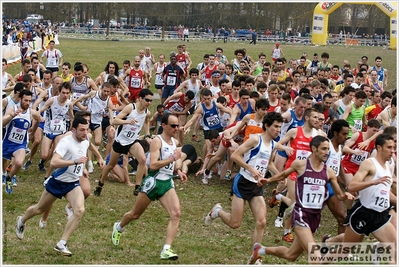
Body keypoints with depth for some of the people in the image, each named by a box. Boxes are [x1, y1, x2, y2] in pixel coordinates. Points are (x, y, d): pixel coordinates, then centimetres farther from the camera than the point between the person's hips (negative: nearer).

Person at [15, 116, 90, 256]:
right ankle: (21, 221, 51)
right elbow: (54, 162, -38)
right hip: (57, 182, -5)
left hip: (73, 184, 5)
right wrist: (75, 162, -42)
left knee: (80, 210, -21)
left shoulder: (86, 143, 0)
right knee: (40, 209, 16)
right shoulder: (65, 142, -24)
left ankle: (61, 244, -15)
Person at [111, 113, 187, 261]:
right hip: (153, 182, -6)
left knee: (176, 214, -17)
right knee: (135, 214, 13)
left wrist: (178, 171, 10)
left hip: (167, 183, 6)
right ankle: (118, 227, 45)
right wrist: (173, 158, -26)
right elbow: (153, 165, -26)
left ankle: (166, 250, -19)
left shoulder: (175, 142, 10)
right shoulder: (157, 141, -14)